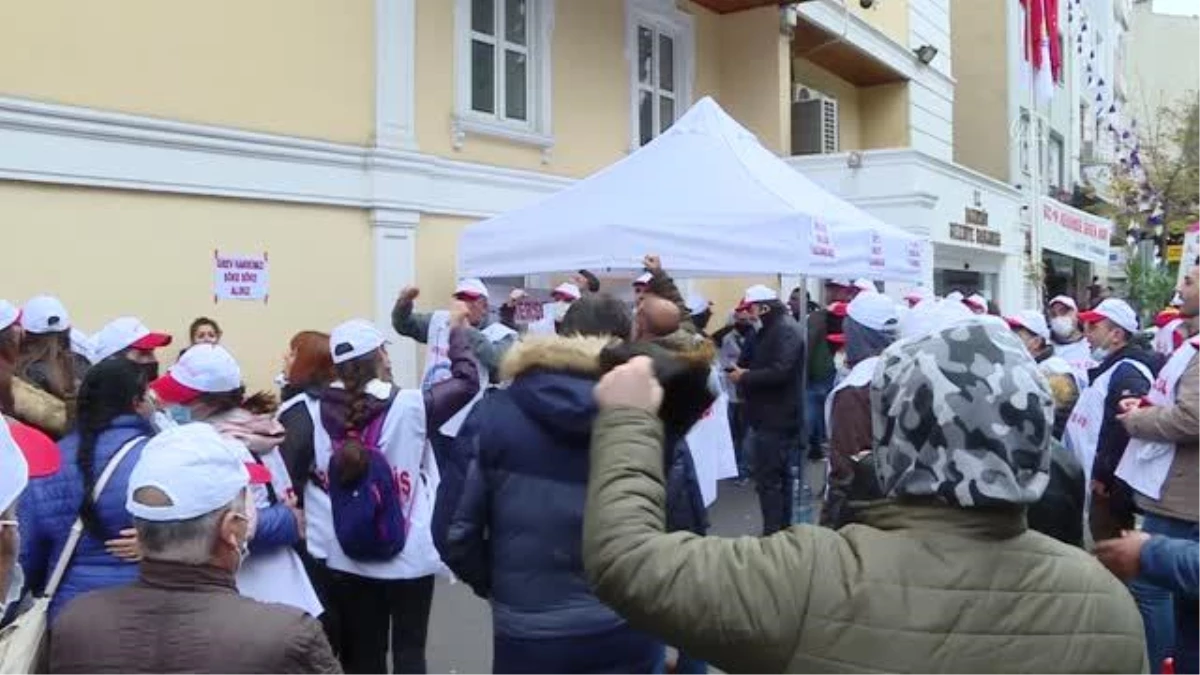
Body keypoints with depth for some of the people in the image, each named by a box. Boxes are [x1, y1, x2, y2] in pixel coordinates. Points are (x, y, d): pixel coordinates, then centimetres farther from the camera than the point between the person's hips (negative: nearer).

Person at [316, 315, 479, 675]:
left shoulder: (326, 412, -5)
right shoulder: (407, 406, -16)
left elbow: (322, 478, -2)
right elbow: (467, 382, -6)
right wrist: (458, 331, 7)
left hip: (349, 558, 4)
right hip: (407, 556, -3)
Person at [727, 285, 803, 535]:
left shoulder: (786, 330, -15)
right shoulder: (770, 330, 17)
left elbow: (779, 372, -25)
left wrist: (744, 377, -15)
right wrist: (743, 371, 3)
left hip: (775, 419, -10)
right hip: (772, 416, 10)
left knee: (768, 479, -8)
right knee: (780, 476, 15)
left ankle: (773, 534, -4)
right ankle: (783, 530, 24)